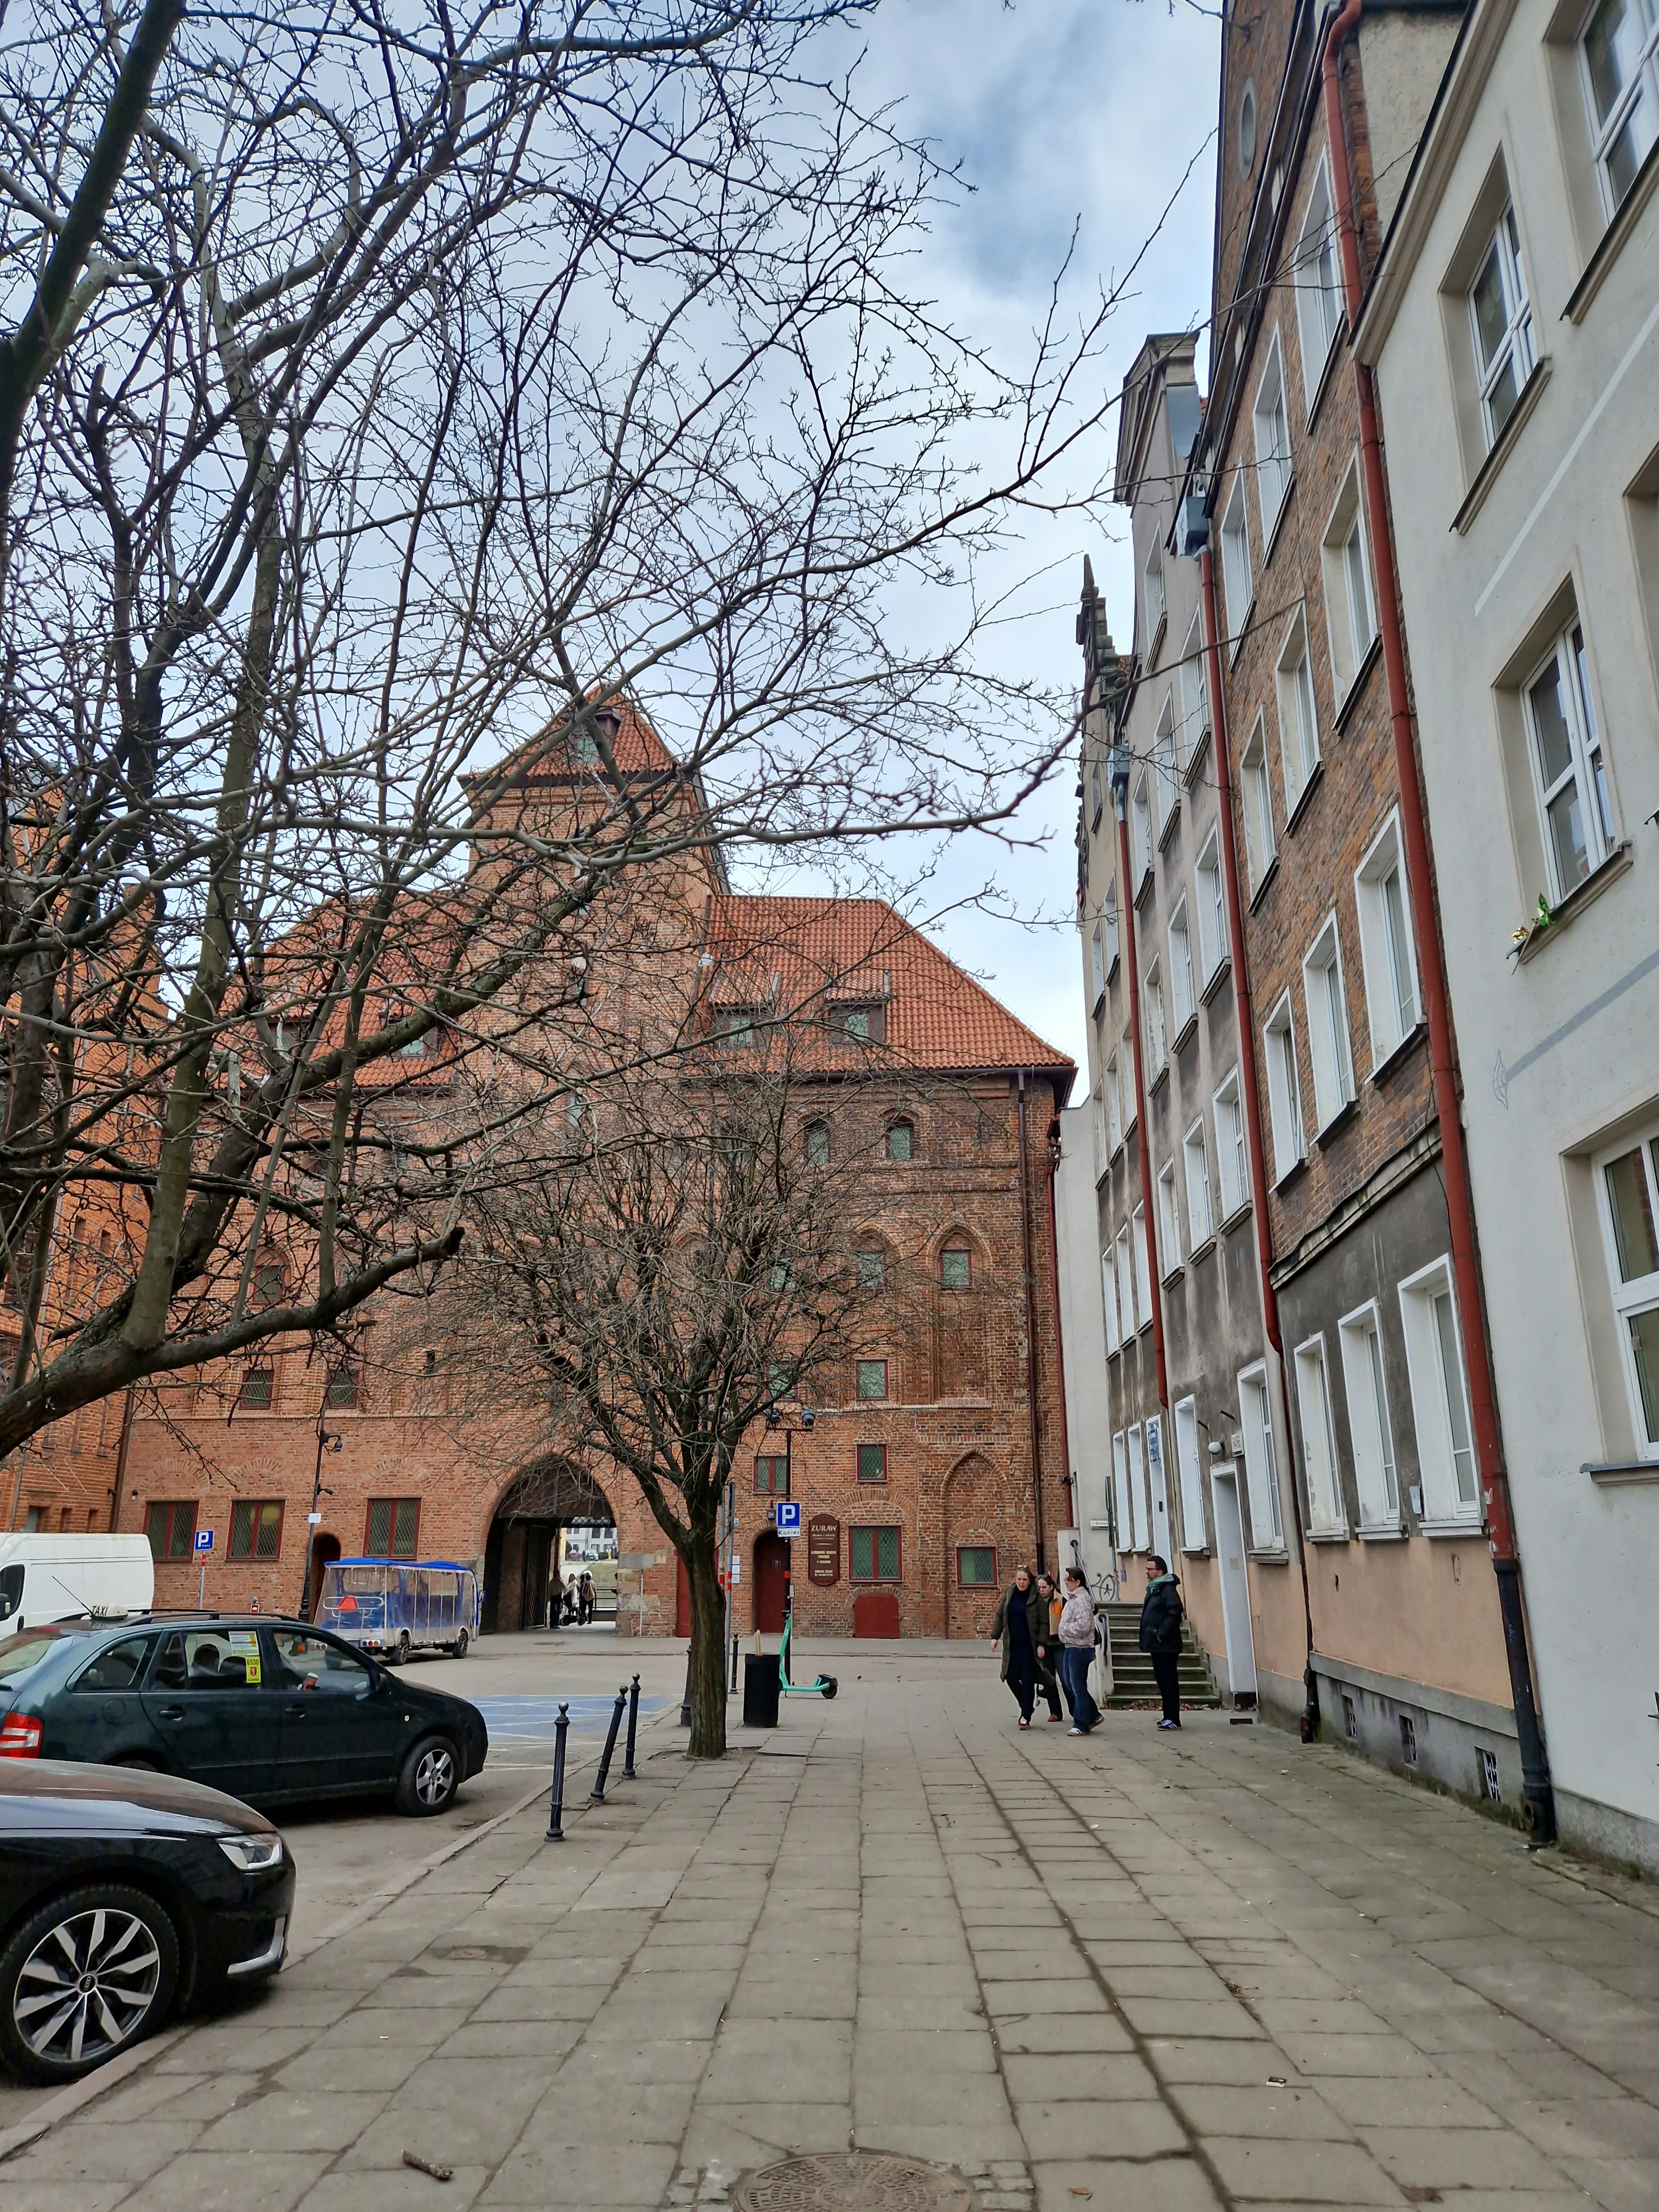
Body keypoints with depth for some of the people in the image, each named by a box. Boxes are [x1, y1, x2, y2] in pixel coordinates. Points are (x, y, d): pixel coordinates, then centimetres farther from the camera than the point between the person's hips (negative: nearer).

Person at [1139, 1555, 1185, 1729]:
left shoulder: (1168, 1590, -14)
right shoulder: (1153, 1589, 16)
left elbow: (1175, 1615, -23)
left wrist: (1162, 1633, -22)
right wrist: (1148, 1638, 13)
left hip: (1166, 1645, -10)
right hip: (1156, 1645, 10)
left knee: (1169, 1682, -6)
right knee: (1163, 1681, 14)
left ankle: (1173, 1719, -4)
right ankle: (1168, 1716, 21)